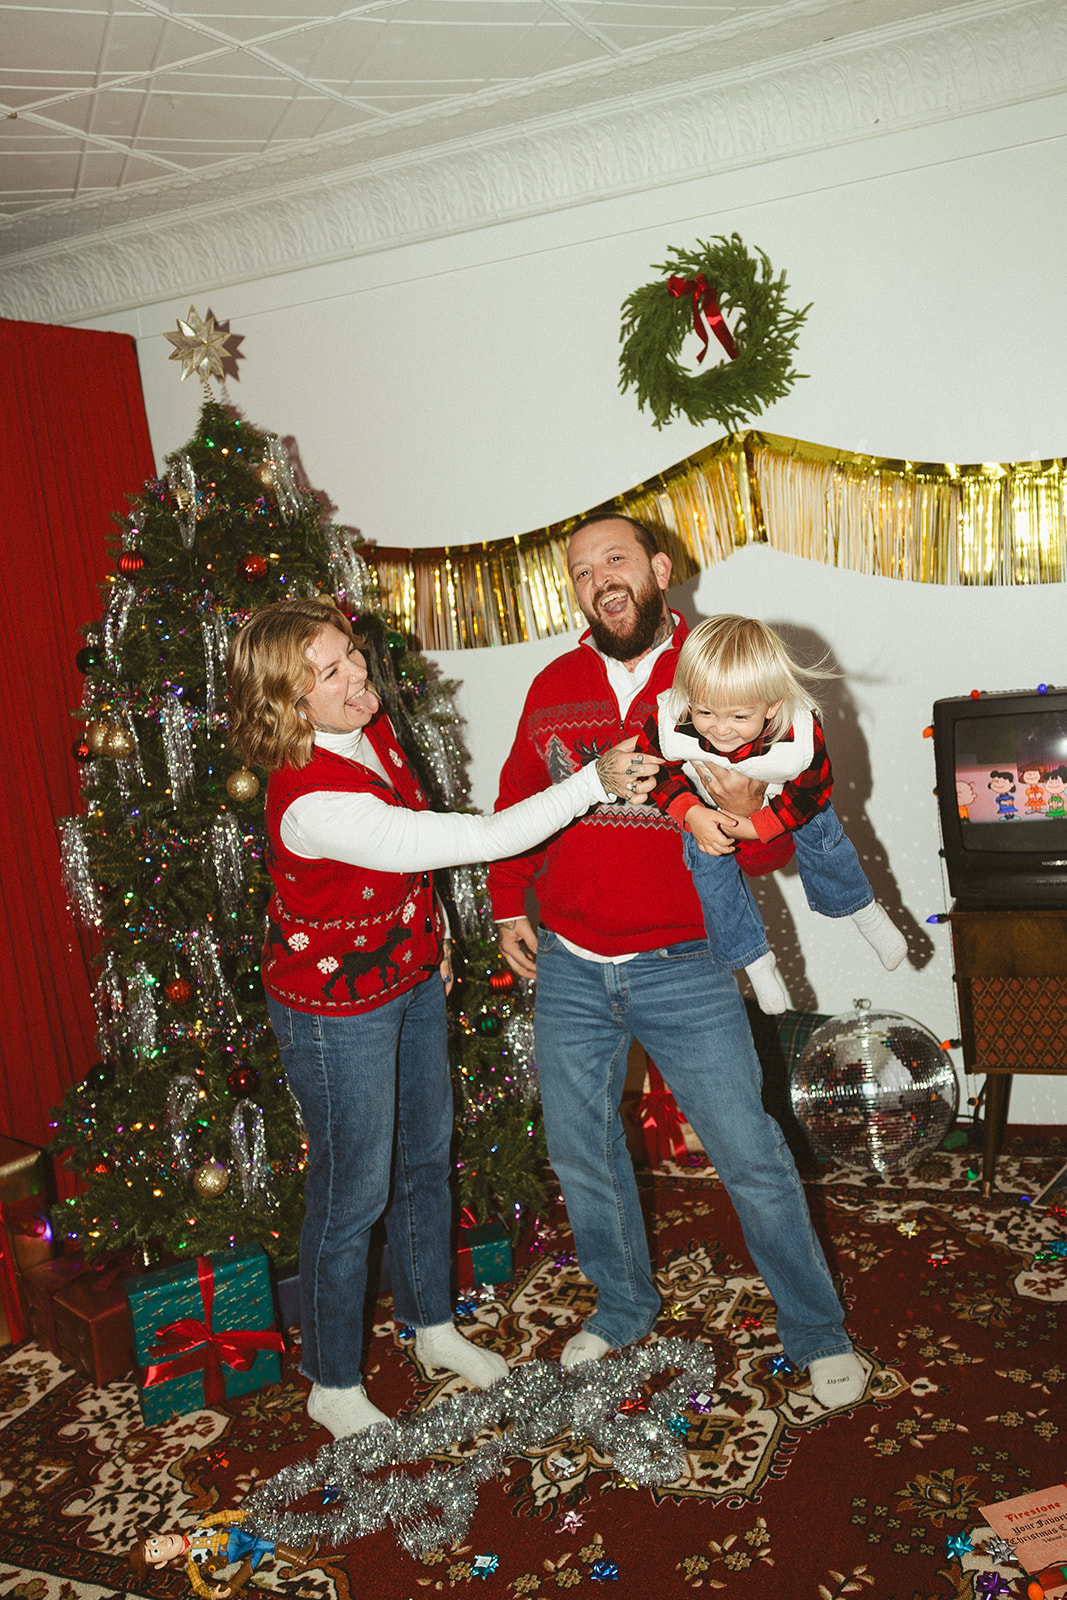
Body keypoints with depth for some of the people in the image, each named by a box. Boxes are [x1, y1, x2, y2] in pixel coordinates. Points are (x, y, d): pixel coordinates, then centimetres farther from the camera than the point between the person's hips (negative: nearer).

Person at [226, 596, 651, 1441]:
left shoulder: (371, 730, -7)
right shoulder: (314, 802, -35)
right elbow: (478, 839, -36)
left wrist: (428, 933, 13)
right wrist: (592, 783, -32)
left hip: (410, 976, 8)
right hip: (338, 1007, -8)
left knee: (425, 1158, 21)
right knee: (354, 1191, 7)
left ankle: (434, 1327, 43)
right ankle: (335, 1387, 29)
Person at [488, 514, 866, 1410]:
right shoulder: (553, 688, 4)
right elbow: (517, 800, 17)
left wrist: (748, 813, -28)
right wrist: (507, 906, 12)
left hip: (682, 966, -3)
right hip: (567, 968, 4)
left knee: (751, 1155, 1)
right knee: (580, 1153, 16)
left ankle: (818, 1334, 25)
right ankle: (624, 1308, 41)